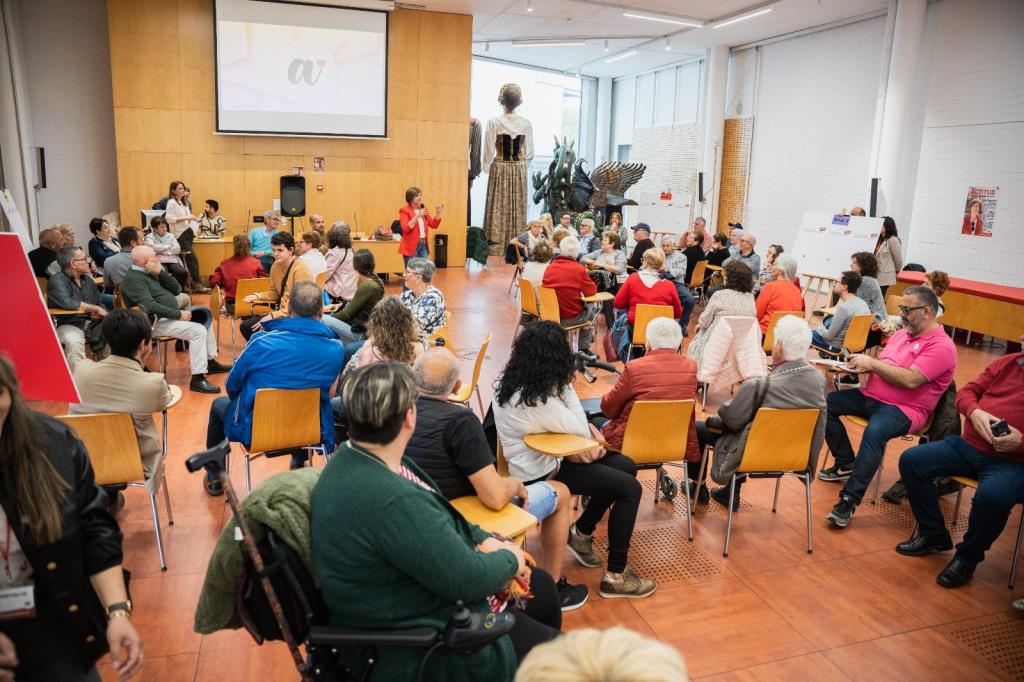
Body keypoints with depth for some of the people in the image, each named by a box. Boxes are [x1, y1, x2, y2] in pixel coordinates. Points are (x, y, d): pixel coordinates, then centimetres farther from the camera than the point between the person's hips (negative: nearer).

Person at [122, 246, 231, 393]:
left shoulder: (150, 273, 12)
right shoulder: (134, 279, -17)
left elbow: (176, 290, 8)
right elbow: (150, 306, -29)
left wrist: (161, 273, -6)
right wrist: (178, 314, -23)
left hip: (170, 316, 10)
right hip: (157, 322, -10)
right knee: (198, 330, -24)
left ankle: (211, 362, 22)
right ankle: (197, 379, -24)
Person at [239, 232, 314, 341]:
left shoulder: (300, 270, -20)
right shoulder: (276, 265, 5)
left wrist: (273, 316, -25)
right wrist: (257, 296, 0)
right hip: (281, 312, 8)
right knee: (245, 326, 4)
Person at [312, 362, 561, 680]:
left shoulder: (360, 458, -5)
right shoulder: (391, 500, -37)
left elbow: (440, 519, 10)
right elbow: (469, 578, -27)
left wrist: (486, 540, -1)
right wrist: (509, 558, -8)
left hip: (429, 582, 10)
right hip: (425, 636, -9)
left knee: (543, 587, 21)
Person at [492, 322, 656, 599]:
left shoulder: (511, 381, -2)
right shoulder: (536, 400, -31)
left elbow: (566, 419, 7)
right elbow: (581, 430, -17)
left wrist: (589, 430, -9)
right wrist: (565, 385, -13)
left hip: (536, 457, 10)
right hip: (540, 471, -10)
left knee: (626, 467, 12)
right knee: (630, 489, -10)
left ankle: (581, 533, 26)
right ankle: (615, 576, 0)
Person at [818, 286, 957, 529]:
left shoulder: (941, 345, -11)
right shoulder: (902, 333, 15)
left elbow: (911, 380, -22)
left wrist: (871, 363, -16)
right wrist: (861, 363, 0)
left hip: (903, 408, -9)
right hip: (870, 397, 9)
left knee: (874, 432, -37)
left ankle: (849, 501, -32)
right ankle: (846, 463, 9)